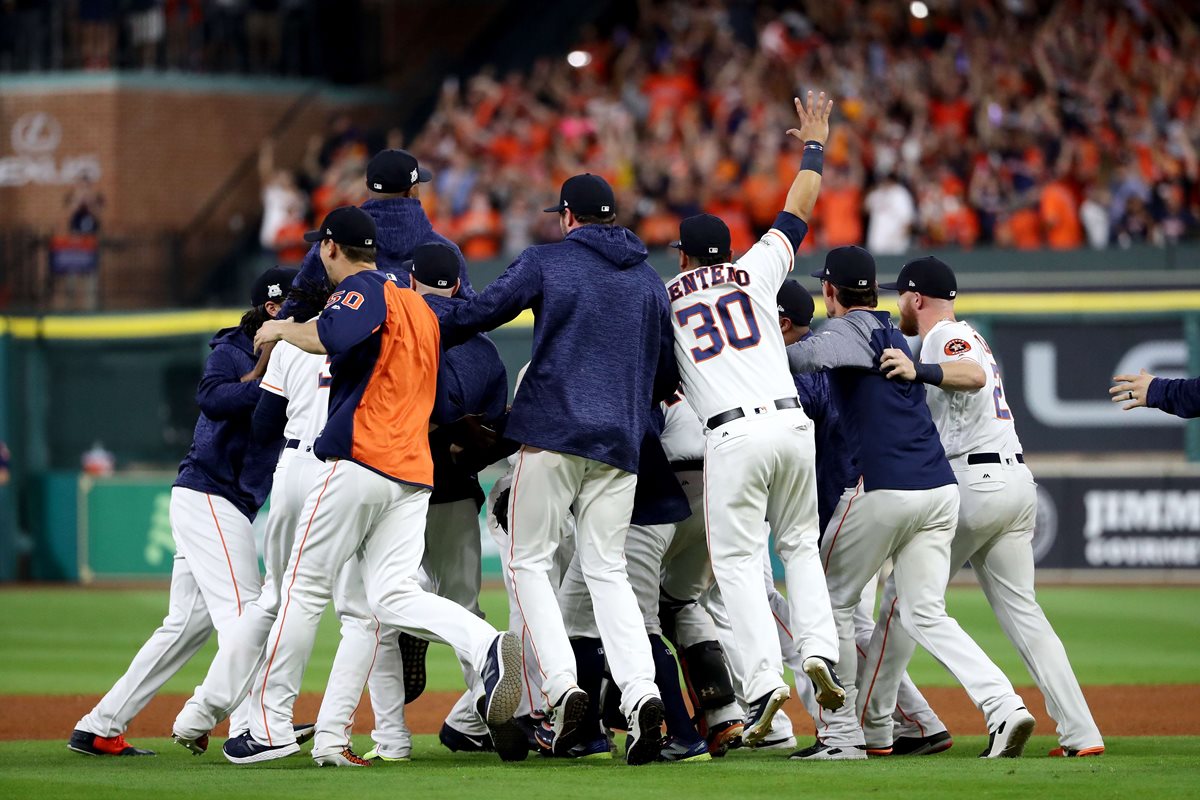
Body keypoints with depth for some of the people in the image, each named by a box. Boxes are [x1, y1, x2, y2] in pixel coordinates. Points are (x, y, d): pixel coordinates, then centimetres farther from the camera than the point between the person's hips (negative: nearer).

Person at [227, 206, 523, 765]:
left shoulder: (362, 291, -4)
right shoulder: (418, 307, 25)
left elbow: (332, 337, -24)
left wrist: (282, 329, -7)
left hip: (359, 462, -8)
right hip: (414, 472, 8)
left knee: (305, 588, 1)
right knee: (393, 595, -2)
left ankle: (271, 725, 4)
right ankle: (487, 648, -29)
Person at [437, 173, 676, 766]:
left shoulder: (547, 261, 1)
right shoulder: (650, 280, 16)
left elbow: (479, 312, -4)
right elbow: (668, 374, 19)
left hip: (553, 432, -4)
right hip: (620, 440, 4)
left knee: (529, 560, 4)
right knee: (607, 569, 7)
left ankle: (561, 687, -13)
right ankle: (640, 692, -13)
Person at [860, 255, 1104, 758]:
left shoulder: (944, 338, -6)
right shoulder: (968, 338, 25)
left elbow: (973, 376, -29)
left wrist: (918, 371, -43)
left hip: (973, 483, -9)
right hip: (1018, 481, 9)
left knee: (904, 596, 1)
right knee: (1022, 612, 5)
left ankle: (872, 725, 3)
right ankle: (1080, 734, -6)